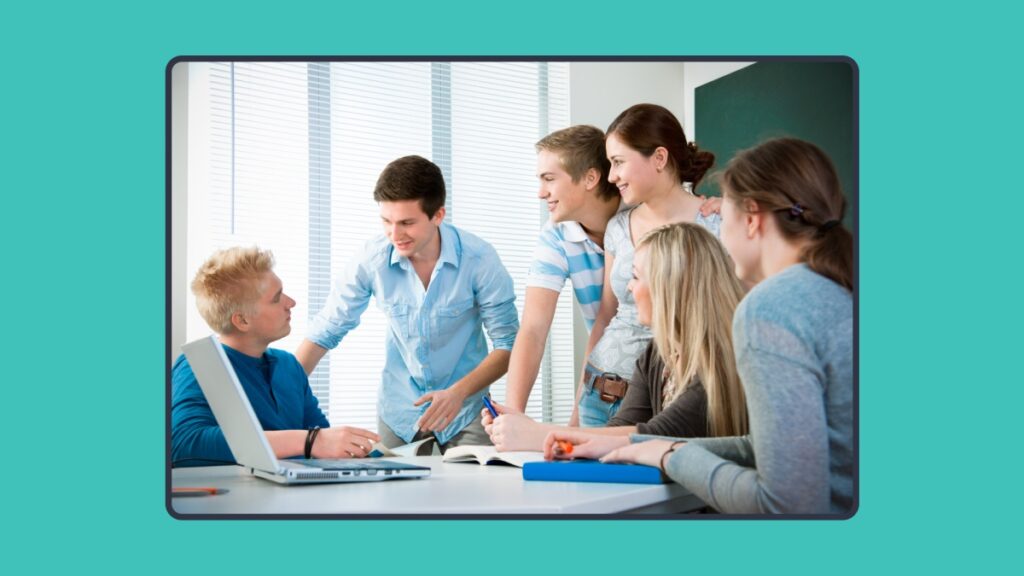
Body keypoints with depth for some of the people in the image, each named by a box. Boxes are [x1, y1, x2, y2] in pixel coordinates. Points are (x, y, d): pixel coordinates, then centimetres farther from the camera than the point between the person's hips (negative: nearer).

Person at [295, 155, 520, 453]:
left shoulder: (479, 259, -18)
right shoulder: (372, 259, -14)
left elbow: (508, 344, -13)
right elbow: (324, 333, -5)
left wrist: (458, 392, -28)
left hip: (465, 411, -1)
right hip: (398, 410, 1)